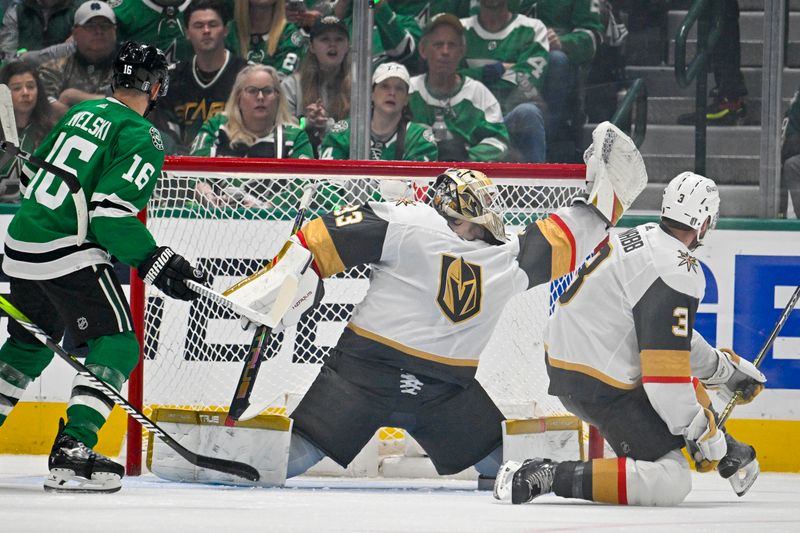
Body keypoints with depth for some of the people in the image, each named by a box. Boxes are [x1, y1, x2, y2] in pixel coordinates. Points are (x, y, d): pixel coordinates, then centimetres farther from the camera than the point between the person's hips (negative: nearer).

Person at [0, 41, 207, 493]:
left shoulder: (81, 112, 15)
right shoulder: (143, 138, -9)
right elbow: (111, 212, -20)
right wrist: (156, 265, -15)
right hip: (69, 255, -8)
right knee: (117, 347, -4)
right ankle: (72, 448, -19)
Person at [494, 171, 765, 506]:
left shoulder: (643, 237, 10)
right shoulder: (678, 274, -20)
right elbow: (665, 368, -23)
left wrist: (726, 368, 30)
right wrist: (698, 428, -14)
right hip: (597, 386, -11)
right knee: (670, 484, -16)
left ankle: (723, 450, 40)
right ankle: (547, 477, -18)